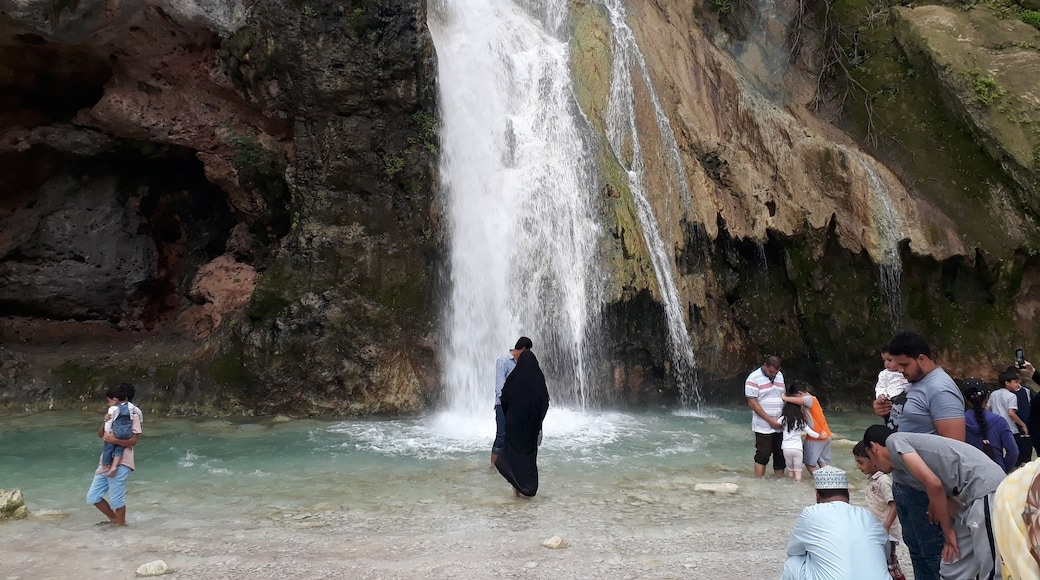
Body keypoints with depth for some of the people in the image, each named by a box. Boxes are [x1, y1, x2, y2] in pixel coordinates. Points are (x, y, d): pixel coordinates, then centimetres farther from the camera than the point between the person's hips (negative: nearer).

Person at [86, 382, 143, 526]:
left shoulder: (133, 416, -8)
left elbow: (133, 441, -15)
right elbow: (100, 434, 14)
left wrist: (114, 440, -27)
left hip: (120, 464, -8)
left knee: (116, 499, 0)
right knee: (92, 497, 12)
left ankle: (120, 525, 18)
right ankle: (114, 519, 27)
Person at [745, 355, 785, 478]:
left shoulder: (779, 376, 9)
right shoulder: (754, 378, -12)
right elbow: (752, 403, -14)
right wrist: (769, 419, -16)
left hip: (780, 425, 6)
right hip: (764, 426, -6)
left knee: (781, 455, 10)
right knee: (762, 456, -3)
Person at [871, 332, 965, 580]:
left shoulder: (940, 389, -18)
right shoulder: (912, 383, 10)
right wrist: (886, 411, 1)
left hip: (925, 490, -9)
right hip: (902, 484, 9)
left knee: (933, 554, 2)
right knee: (916, 550, 18)